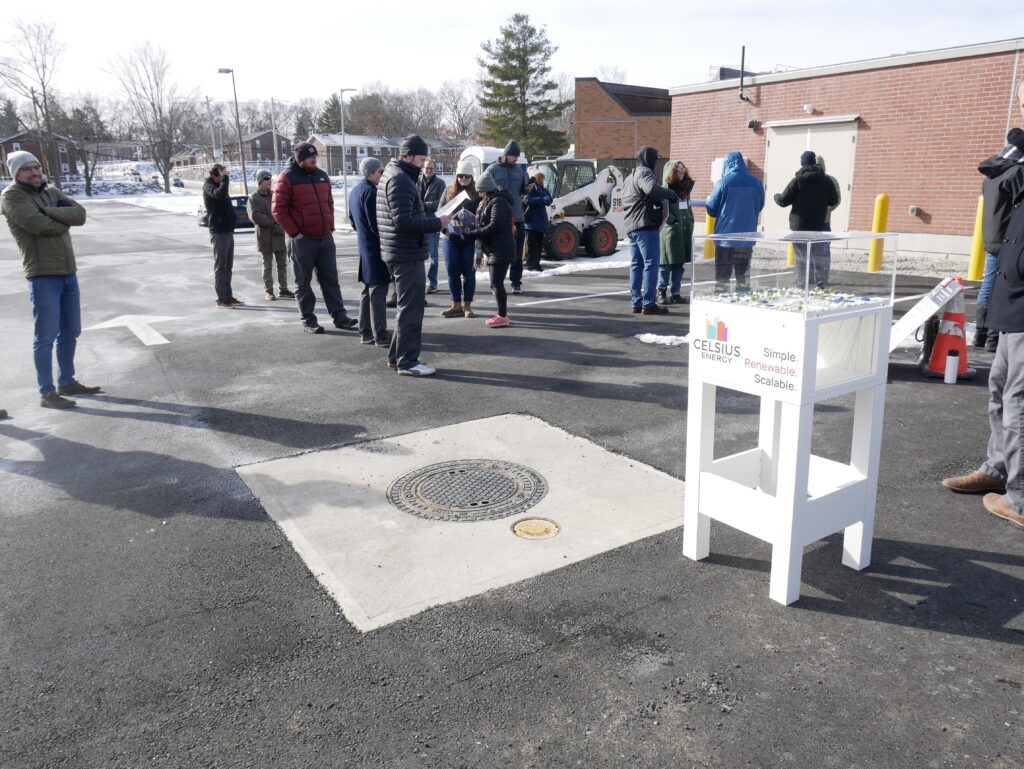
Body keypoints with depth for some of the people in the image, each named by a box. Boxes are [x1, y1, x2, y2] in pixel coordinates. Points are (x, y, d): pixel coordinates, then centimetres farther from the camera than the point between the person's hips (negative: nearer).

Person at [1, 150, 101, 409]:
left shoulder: (51, 192, 15)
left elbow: (80, 214, 0)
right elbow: (36, 224, -18)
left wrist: (48, 212, -13)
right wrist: (63, 222, -2)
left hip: (69, 272, 7)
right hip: (43, 276, -7)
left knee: (70, 332, 14)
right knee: (46, 335, -5)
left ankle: (67, 383, 27)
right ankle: (47, 393, 1)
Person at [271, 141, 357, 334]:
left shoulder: (322, 176, 12)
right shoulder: (288, 178, -6)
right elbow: (278, 209, -8)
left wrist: (330, 226, 10)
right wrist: (294, 232, -11)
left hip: (326, 238, 6)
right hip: (303, 240, -5)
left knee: (330, 279, 8)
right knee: (303, 282, 4)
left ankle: (339, 316, 12)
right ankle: (308, 320, 11)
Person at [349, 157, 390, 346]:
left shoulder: (354, 191, 14)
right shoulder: (370, 191, -16)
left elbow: (352, 219, 21)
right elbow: (375, 224, -20)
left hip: (364, 247, 10)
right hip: (376, 248, -10)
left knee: (367, 291, 14)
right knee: (378, 292, -6)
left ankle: (366, 333, 20)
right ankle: (380, 336, -2)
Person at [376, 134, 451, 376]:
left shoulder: (391, 175, 17)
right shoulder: (400, 180, -16)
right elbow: (404, 221, -24)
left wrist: (432, 220, 12)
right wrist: (437, 223, -18)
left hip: (400, 253, 11)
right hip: (407, 255, -11)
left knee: (408, 306, 19)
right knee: (411, 308, -5)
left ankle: (396, 355, 27)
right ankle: (408, 362, 1)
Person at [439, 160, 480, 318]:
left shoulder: (477, 193, 1)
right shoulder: (449, 191, 10)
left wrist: (477, 234, -17)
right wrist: (445, 229, -5)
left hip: (470, 239, -3)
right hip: (451, 239, 3)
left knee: (468, 272, 5)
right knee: (452, 272, 6)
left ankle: (467, 305, 14)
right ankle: (456, 305, 16)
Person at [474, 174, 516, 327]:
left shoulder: (499, 202, -13)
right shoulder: (486, 203, 20)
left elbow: (495, 226, -22)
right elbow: (482, 224, 21)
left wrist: (474, 235, -22)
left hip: (501, 250, -10)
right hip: (493, 250, 10)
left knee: (497, 284, -10)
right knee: (495, 284, 14)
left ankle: (503, 317, -5)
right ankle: (502, 314, 22)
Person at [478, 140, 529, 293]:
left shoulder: (519, 169, 14)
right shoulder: (493, 169, 1)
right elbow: (480, 185, -5)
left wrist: (527, 188, -4)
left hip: (517, 217, 4)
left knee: (517, 253, 5)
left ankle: (516, 283, 14)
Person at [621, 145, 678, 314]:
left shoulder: (630, 177, 23)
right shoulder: (644, 172, -8)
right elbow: (652, 189, -29)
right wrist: (672, 194, -16)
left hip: (631, 226, 10)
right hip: (646, 226, -10)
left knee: (636, 264, 11)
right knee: (651, 264, -7)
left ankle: (636, 302, 13)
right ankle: (649, 303, -9)